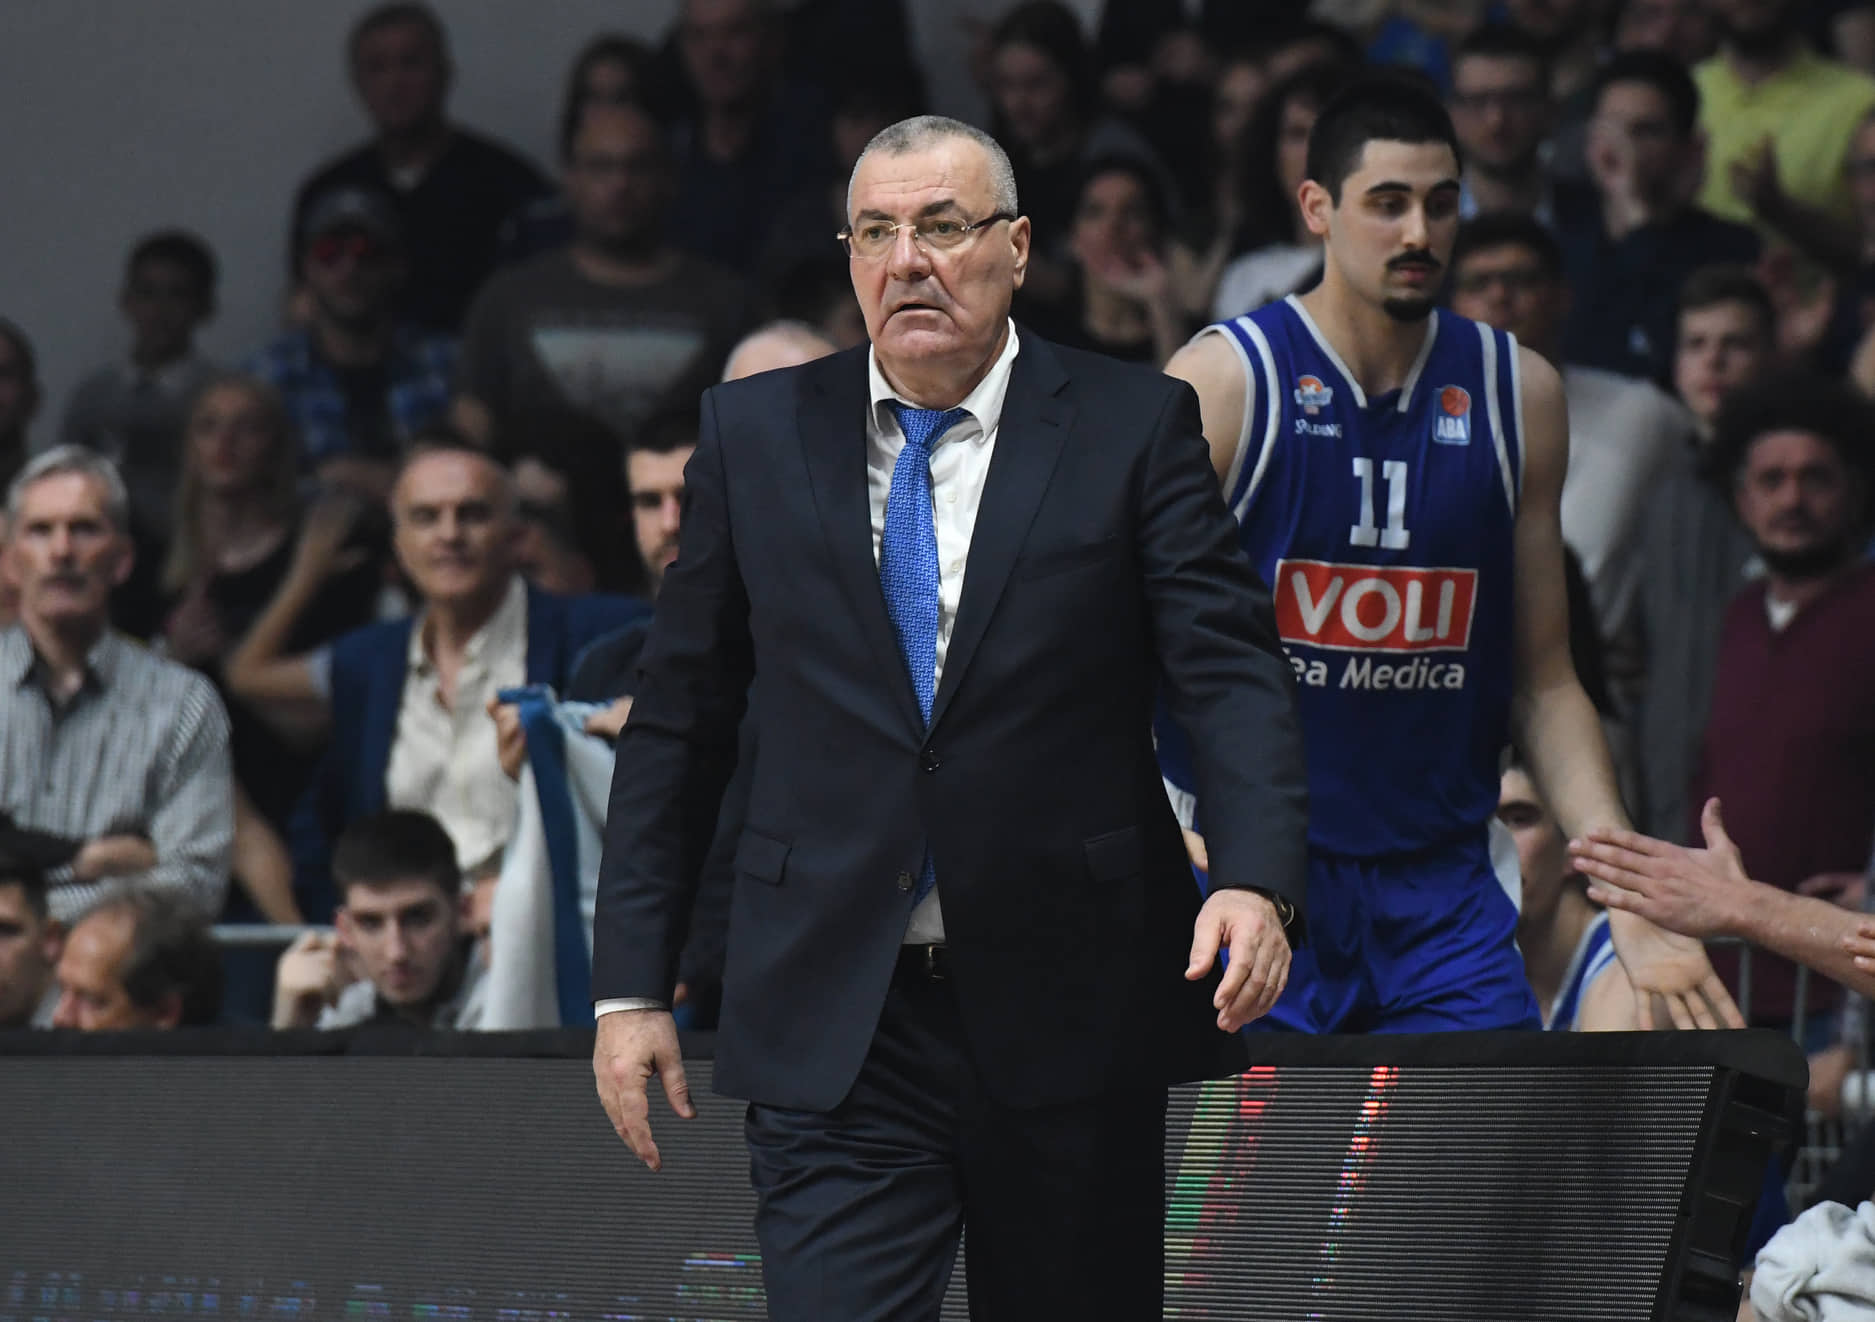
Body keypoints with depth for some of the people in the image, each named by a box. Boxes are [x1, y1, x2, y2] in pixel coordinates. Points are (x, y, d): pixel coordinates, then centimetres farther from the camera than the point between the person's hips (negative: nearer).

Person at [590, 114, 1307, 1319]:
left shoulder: (1133, 428, 2)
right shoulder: (755, 434, 8)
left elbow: (1232, 671, -6)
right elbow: (680, 718, 10)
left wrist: (1258, 879, -25)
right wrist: (634, 983, 5)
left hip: (1071, 1017, 0)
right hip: (832, 1028, 0)